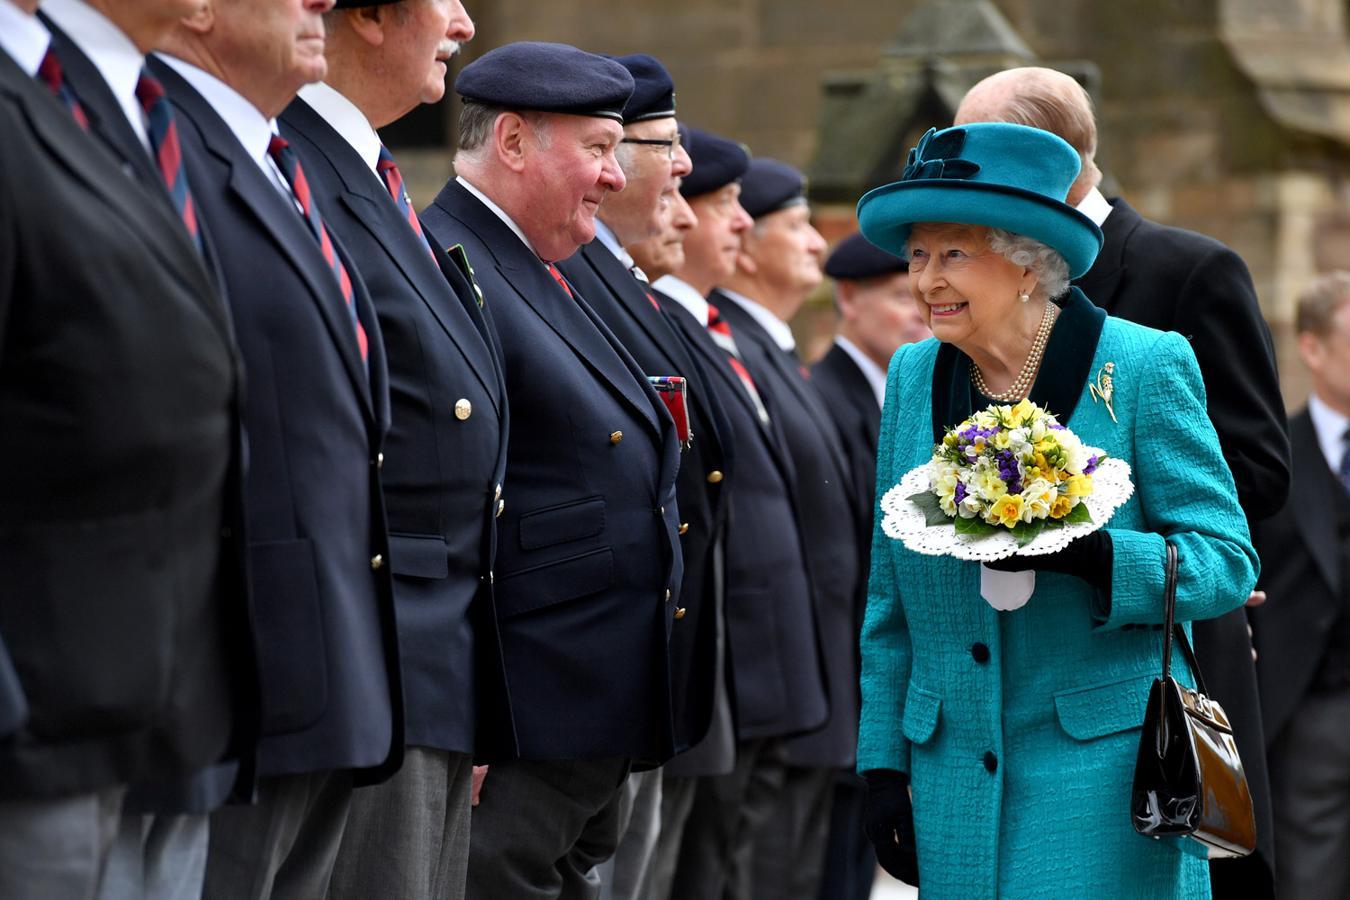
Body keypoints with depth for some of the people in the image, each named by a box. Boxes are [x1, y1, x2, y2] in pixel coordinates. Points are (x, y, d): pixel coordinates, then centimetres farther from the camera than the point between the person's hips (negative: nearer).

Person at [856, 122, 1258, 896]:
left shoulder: (1147, 367, -6)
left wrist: (1088, 554, -24)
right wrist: (883, 764, 9)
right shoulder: (913, 376, 8)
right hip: (953, 770, 4)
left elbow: (1229, 564, -7)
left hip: (1104, 775, -4)